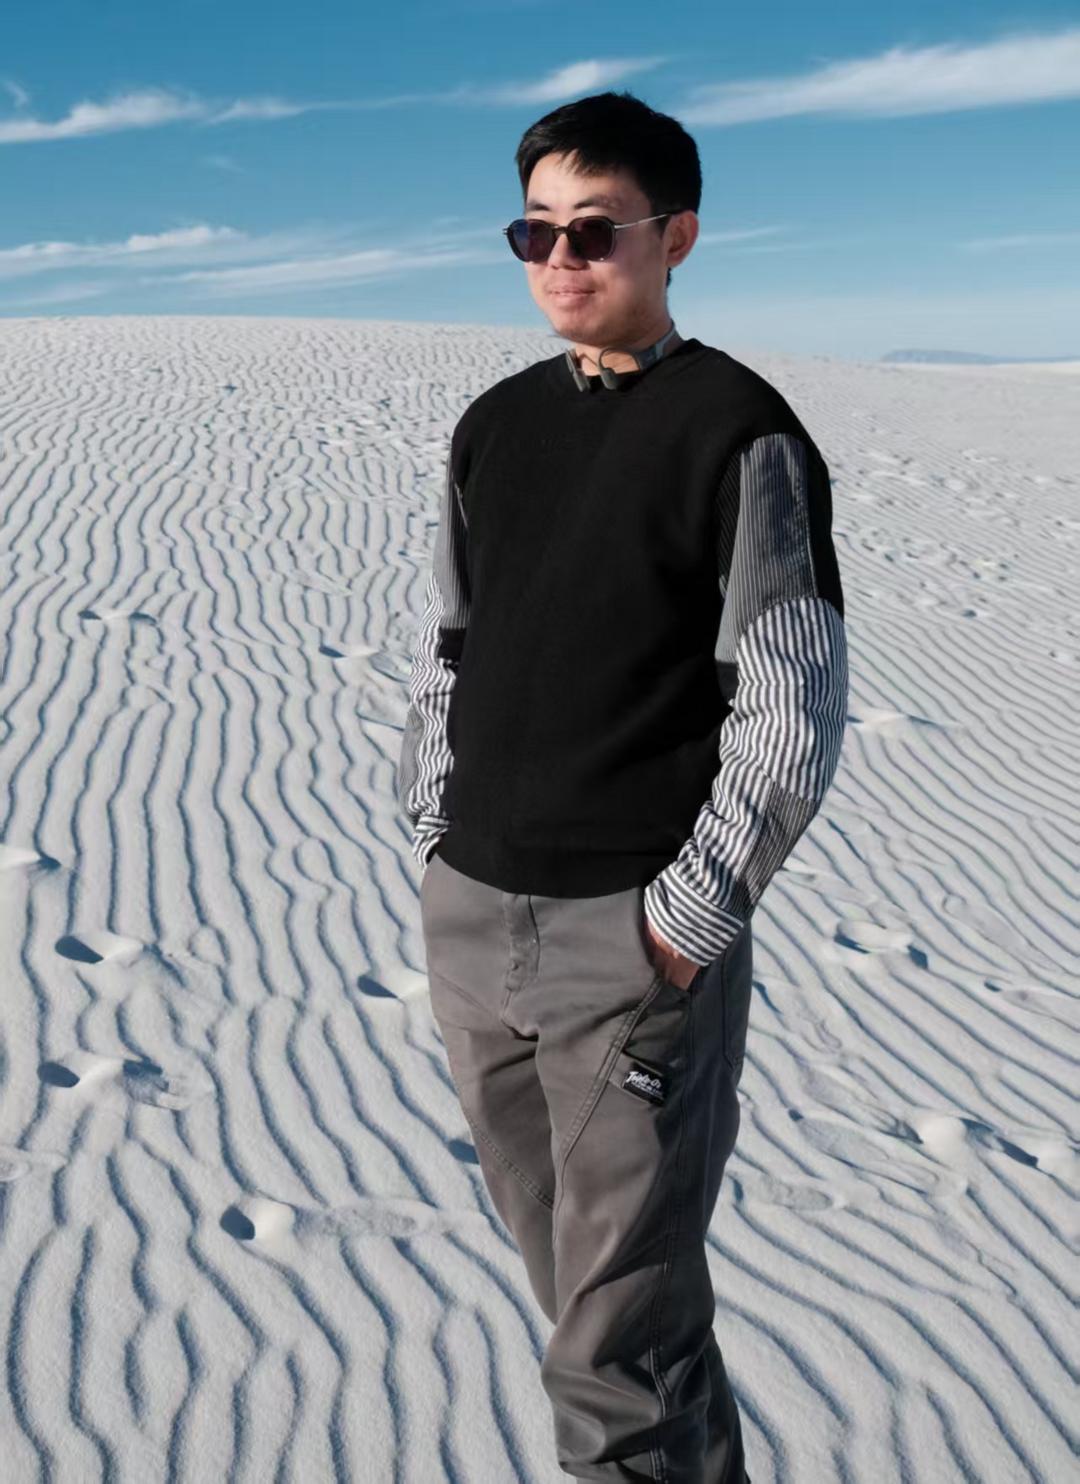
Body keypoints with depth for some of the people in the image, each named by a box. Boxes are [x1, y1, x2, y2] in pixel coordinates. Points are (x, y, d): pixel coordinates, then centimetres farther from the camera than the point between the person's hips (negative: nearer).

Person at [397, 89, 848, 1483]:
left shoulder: (740, 433, -8)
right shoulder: (495, 426, 10)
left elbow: (794, 712, -12)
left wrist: (688, 917, -15)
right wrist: (439, 835, 5)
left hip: (638, 936, -6)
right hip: (468, 920, 7)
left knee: (621, 1346, -2)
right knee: (567, 1263, 20)